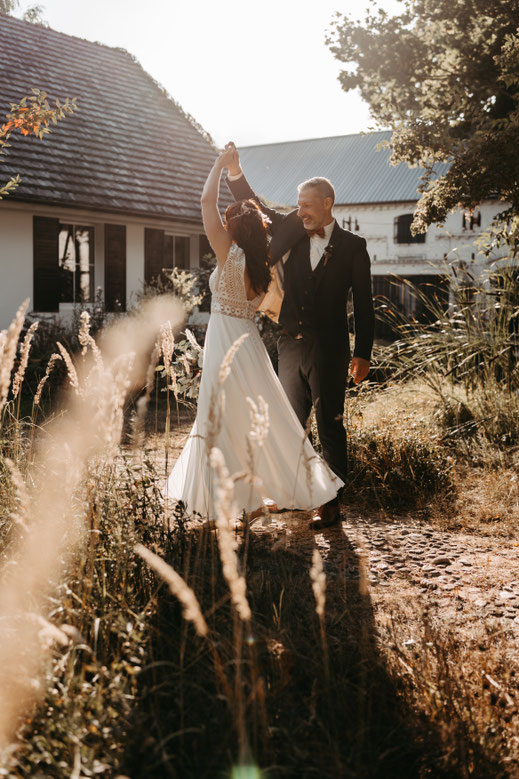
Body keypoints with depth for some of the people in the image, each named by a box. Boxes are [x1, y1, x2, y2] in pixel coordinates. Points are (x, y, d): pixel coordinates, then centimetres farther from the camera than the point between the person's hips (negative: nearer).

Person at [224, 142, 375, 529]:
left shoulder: (352, 246, -1)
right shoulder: (292, 233, 9)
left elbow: (364, 304, -2)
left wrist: (363, 354, -6)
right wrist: (235, 170, -3)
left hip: (329, 350, -5)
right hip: (291, 346, 5)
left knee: (330, 427, 0)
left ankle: (331, 504, 7)